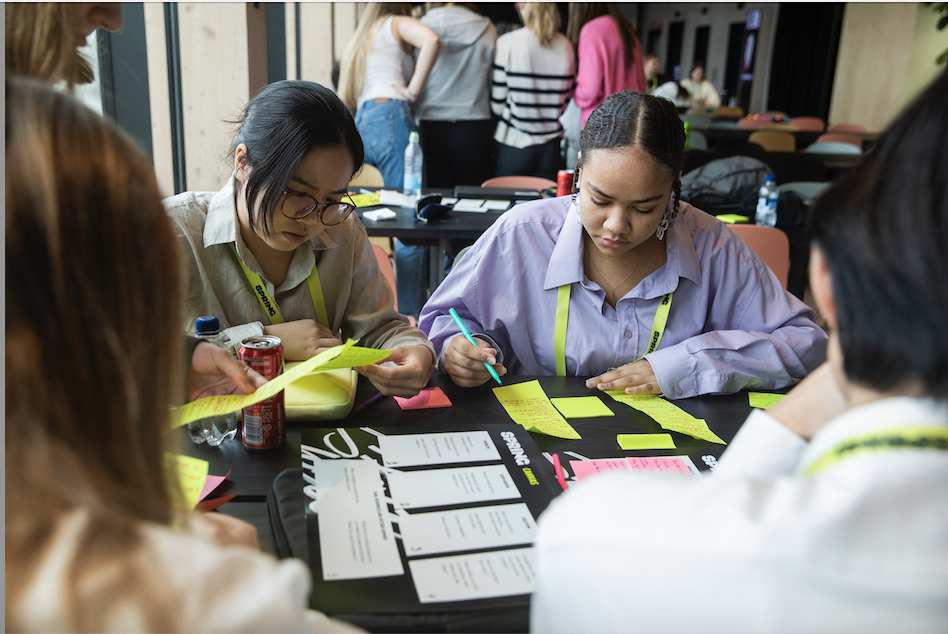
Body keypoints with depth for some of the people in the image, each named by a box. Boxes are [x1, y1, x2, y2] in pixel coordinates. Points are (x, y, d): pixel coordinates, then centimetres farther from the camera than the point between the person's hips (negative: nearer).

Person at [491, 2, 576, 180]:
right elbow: (568, 100, 9)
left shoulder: (507, 43, -9)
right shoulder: (566, 46, 1)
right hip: (553, 145, 3)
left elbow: (497, 105, -6)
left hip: (515, 144, -3)